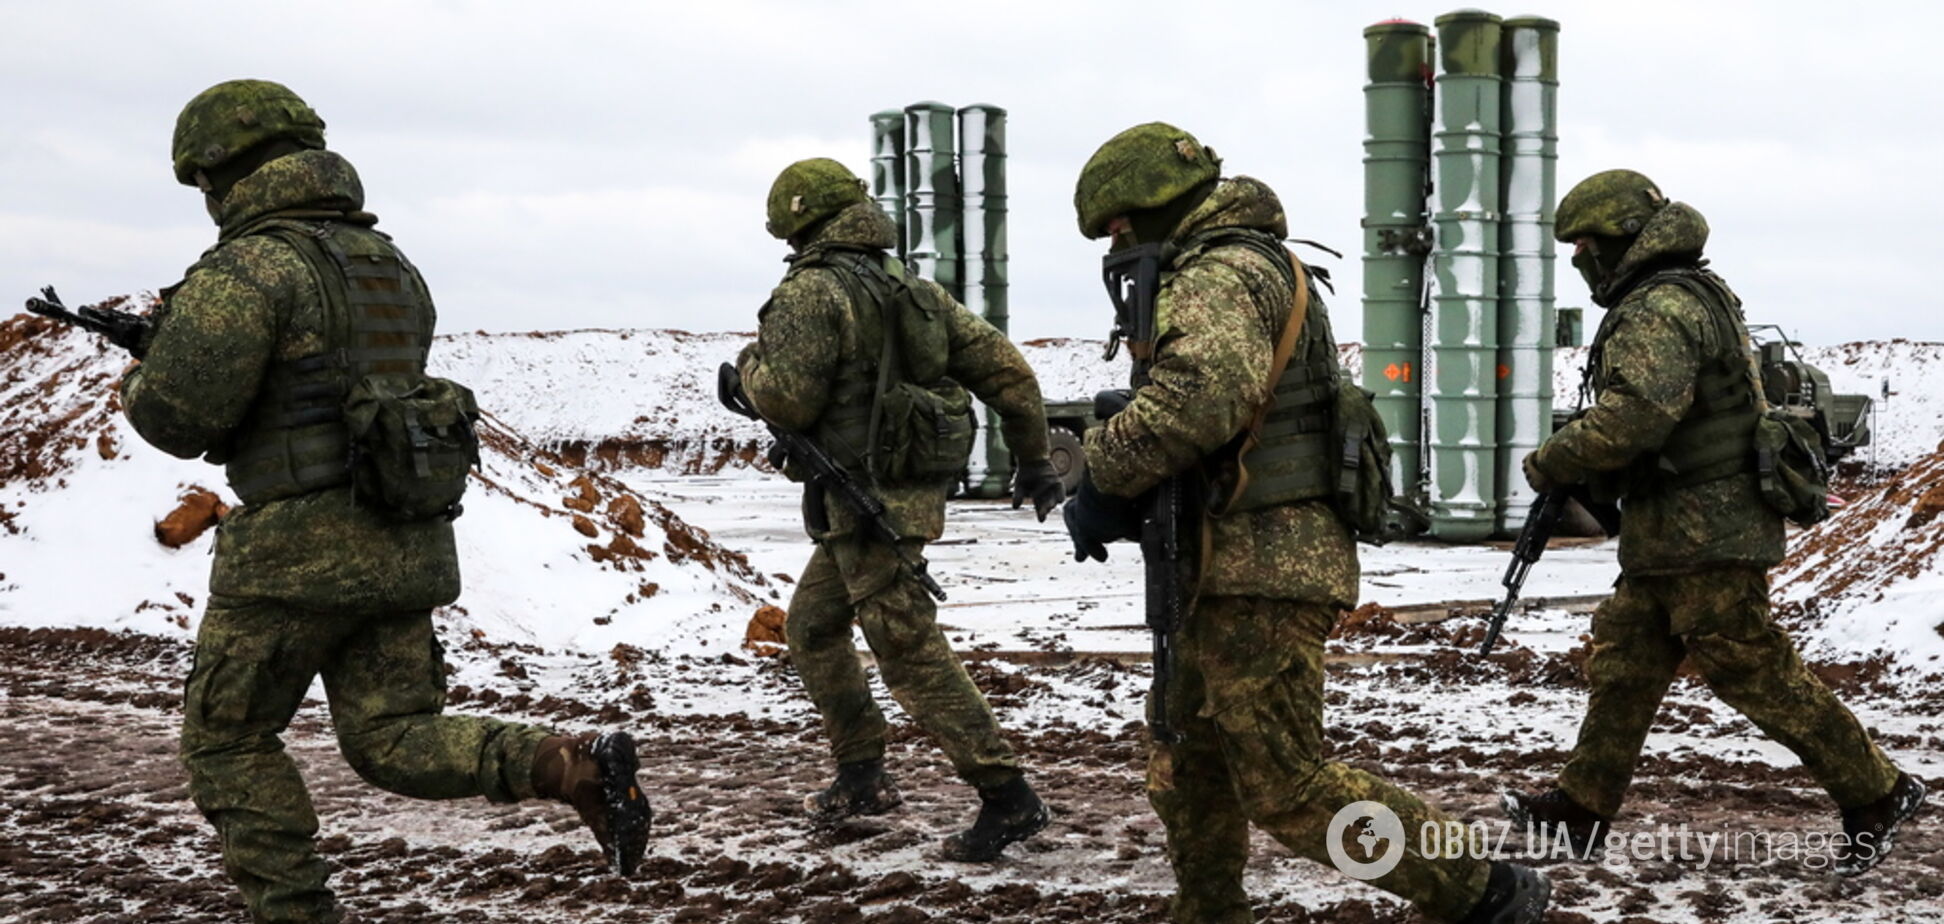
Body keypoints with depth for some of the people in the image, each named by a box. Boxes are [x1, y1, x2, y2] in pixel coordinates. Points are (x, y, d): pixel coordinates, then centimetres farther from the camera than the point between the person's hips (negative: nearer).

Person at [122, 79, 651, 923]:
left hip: (299, 549, -7)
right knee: (396, 743, 9)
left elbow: (179, 415, -15)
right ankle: (574, 765, -12)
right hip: (407, 542, 7)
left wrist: (141, 384, 10)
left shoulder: (246, 269, -11)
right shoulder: (390, 266, 15)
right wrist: (182, 339, 24)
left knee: (226, 740, 12)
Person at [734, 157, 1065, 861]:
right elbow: (1005, 368, 9)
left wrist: (749, 366, 4)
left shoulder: (811, 292, -12)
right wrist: (1034, 459, 15)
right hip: (913, 487, 9)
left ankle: (1008, 798, -8)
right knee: (811, 624, 22)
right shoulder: (916, 290, 12)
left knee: (910, 651, -7)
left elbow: (787, 401, -18)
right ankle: (862, 776, 27)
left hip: (869, 500, -9)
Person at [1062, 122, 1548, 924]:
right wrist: (1121, 498, 6)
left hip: (1262, 571, -11)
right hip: (1245, 569, 11)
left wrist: (1103, 473, -18)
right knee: (1189, 764, 17)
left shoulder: (1220, 273, -13)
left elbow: (1196, 398, -32)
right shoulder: (1254, 271, 22)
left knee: (1284, 786, -8)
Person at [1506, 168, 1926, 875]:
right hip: (1675, 534, 11)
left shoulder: (1660, 308, -16)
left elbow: (1637, 414, -29)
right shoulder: (1692, 294, 19)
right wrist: (1591, 478, 13)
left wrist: (1551, 461, -16)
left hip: (1705, 536, -11)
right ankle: (1583, 808, 19)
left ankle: (1876, 796, 6)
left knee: (1755, 672, -5)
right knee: (1621, 663, 13)